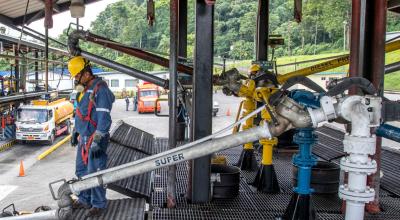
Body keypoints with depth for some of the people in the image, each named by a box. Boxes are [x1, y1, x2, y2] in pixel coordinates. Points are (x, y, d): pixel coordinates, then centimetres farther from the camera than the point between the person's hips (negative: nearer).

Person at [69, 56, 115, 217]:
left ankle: (98, 205, 9)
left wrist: (96, 141, -25)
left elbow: (103, 117, -22)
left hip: (95, 139, -9)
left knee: (94, 173, -3)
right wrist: (75, 132, 25)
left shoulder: (100, 89, -17)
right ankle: (84, 200, 30)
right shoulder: (84, 90, 12)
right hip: (83, 137, 9)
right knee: (81, 170, 17)